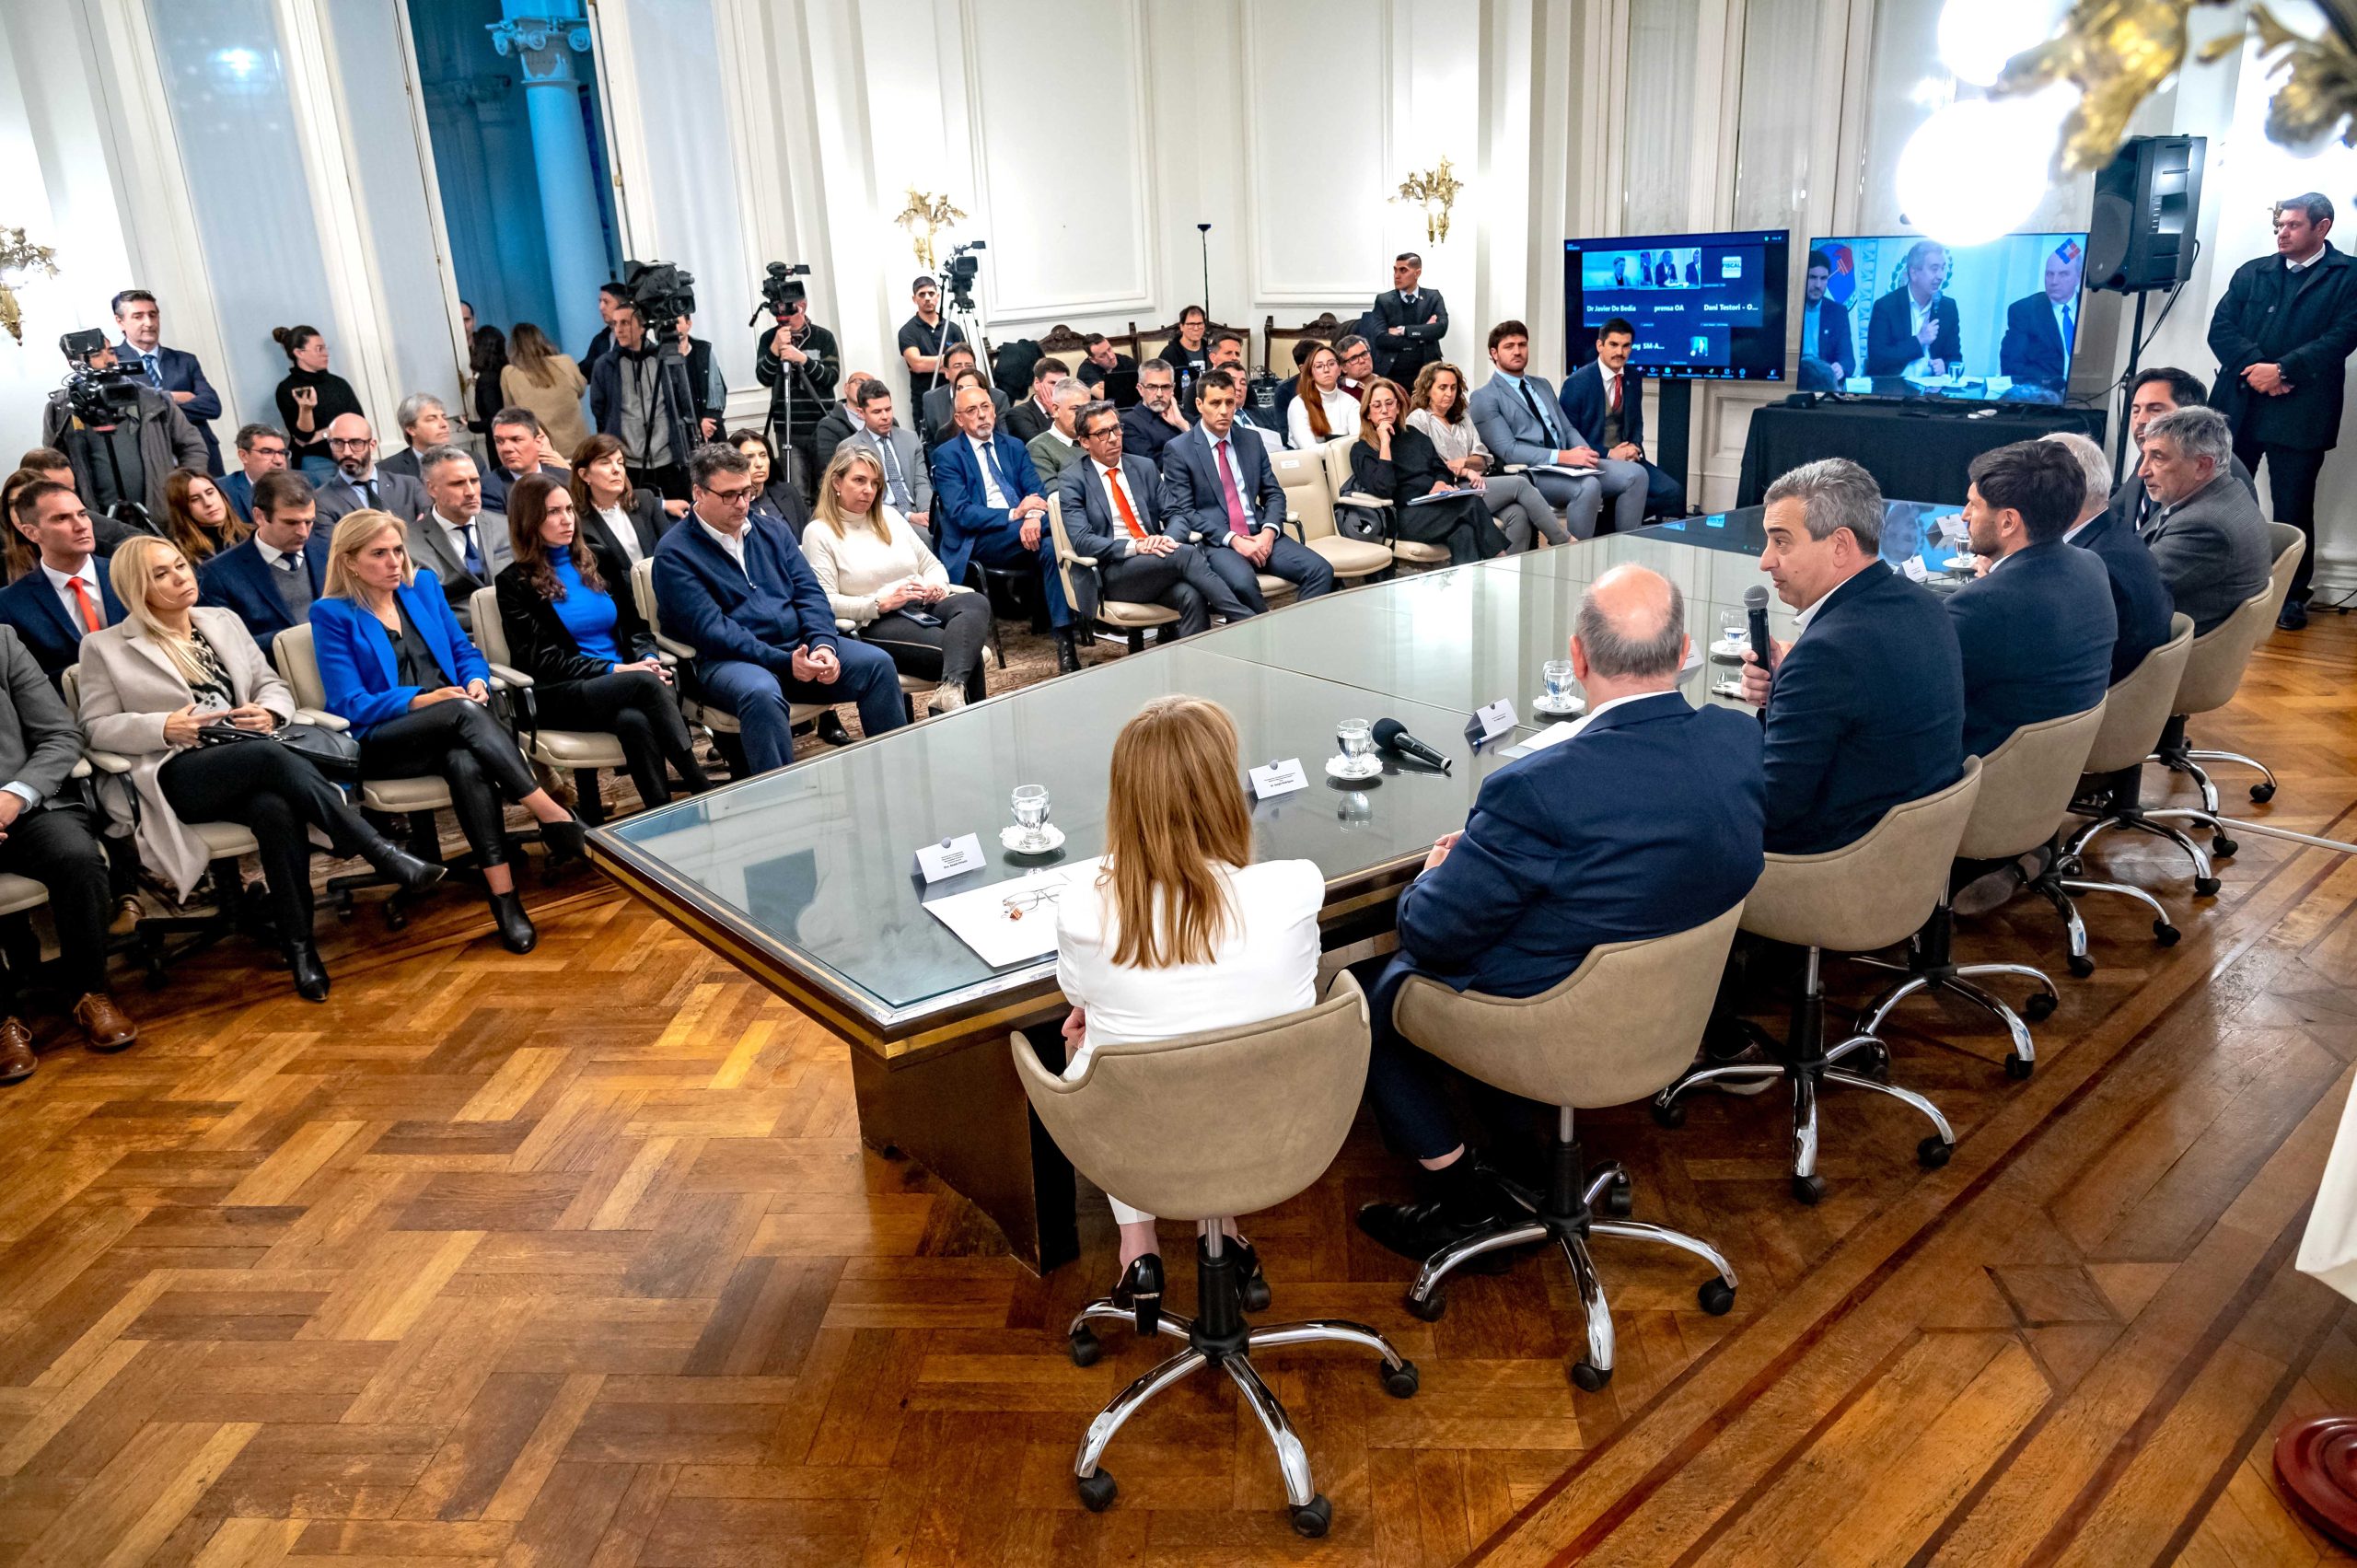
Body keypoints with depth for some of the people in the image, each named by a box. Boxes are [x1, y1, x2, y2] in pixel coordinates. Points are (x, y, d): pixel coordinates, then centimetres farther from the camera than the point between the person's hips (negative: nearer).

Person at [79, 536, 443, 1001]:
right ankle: (387, 857, -41)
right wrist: (164, 727, -12)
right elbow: (97, 727, 6)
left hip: (249, 764, 3)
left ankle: (299, 946, -30)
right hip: (176, 776, -3)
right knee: (271, 756, -36)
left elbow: (273, 684, 20)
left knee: (277, 809, -35)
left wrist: (270, 713, -4)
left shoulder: (223, 621, 21)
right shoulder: (105, 647, 11)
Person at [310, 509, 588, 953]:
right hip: (382, 743, -3)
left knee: (466, 763, -35)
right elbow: (350, 704, -5)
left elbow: (464, 651, 18)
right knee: (463, 713, -35)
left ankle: (504, 898, -41)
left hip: (452, 727, 3)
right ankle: (553, 815, -38)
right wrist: (421, 699, -18)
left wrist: (476, 681, -6)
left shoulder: (422, 584, 15)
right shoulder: (332, 614, 2)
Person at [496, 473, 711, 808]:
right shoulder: (515, 583, 3)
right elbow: (542, 660, -4)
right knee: (645, 683, -33)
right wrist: (613, 670, -15)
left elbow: (636, 626, 17)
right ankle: (704, 793, -36)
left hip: (623, 685, 4)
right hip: (561, 697, -4)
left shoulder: (596, 562, 18)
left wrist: (647, 660, -7)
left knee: (635, 720, -35)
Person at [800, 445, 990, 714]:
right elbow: (825, 603, -7)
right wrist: (881, 603, -18)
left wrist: (937, 585, -2)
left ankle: (951, 690, -51)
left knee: (977, 603, -32)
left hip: (925, 605, 6)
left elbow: (932, 564, 23)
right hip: (876, 624, -6)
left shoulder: (889, 515, 20)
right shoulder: (818, 532, 2)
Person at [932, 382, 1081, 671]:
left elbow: (1036, 493, 6)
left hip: (1025, 530, 4)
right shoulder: (946, 455, 4)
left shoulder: (1014, 447, 19)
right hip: (976, 542, -4)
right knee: (1056, 527, -30)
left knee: (1051, 545, -32)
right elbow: (961, 514, -9)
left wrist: (1033, 517, -19)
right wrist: (1014, 514, -19)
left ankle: (1064, 643, -35)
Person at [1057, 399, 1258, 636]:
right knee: (1186, 554, -29)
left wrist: (1166, 539, -12)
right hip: (1113, 574, -4)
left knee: (1192, 596, -32)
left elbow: (1174, 516, 13)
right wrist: (1135, 546, -22)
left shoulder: (1145, 467, 18)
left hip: (1157, 560, 4)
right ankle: (1249, 621, -29)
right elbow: (1082, 541, -9)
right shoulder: (1072, 481, 3)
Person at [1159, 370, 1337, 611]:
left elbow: (1274, 493, 16)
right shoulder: (1178, 450, 0)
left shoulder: (1251, 441, 16)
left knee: (1321, 570, -18)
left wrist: (1269, 531, -6)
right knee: (1242, 582, -37)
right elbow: (1181, 512, -7)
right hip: (1215, 541, -5)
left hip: (1260, 535, 5)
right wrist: (1232, 539, -17)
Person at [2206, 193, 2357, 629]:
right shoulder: (2251, 273, 14)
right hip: (2238, 406, 3)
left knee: (2293, 510, 2)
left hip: (2300, 411, -3)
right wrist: (2255, 367, -13)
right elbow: (2221, 328, 3)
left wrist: (2281, 369, -18)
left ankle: (2292, 597, 14)